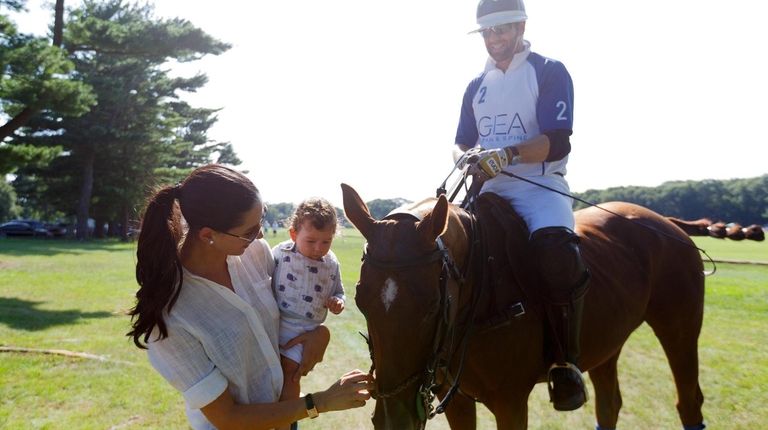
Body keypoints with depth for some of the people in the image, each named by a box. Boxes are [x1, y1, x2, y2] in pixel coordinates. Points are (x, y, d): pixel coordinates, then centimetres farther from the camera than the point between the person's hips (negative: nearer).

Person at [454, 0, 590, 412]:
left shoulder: (550, 73, 1)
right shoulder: (477, 85, 18)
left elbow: (556, 141, -11)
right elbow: (461, 143, 18)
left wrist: (506, 154, -28)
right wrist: (467, 157, -6)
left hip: (540, 185, -6)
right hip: (491, 190, 6)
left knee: (555, 246, -36)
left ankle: (565, 363, -23)